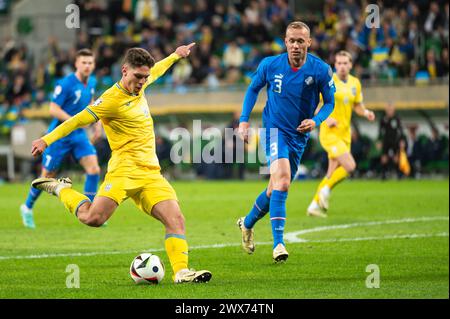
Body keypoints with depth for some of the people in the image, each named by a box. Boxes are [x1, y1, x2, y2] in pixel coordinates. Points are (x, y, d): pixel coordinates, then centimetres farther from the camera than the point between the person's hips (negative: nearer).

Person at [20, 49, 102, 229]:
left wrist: (97, 123, 13)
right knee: (47, 176, 4)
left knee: (94, 170, -12)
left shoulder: (91, 82, 4)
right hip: (59, 135, -6)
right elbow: (53, 109, -20)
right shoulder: (66, 84, -19)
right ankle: (27, 208, 28)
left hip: (79, 135, 6)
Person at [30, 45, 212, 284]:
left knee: (176, 219, -10)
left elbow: (155, 72, 38)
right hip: (124, 169, -7)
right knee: (93, 218, -21)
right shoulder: (112, 99, -9)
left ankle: (181, 271, -10)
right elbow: (79, 120, -10)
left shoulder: (138, 87, 15)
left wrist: (175, 56, 50)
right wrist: (47, 140, -15)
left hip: (151, 173, 7)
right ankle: (61, 189, 5)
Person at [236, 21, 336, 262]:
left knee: (276, 189, 14)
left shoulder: (321, 70, -9)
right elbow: (253, 88, 10)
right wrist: (244, 120, 2)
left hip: (299, 136, 3)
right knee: (282, 180, -25)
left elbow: (329, 102, 3)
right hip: (274, 130, -3)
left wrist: (316, 120, -16)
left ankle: (247, 223, 42)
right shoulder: (270, 65, -9)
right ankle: (278, 243, -26)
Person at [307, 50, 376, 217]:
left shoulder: (355, 83, 8)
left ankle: (314, 205, 20)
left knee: (332, 174, 8)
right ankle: (326, 190, 1)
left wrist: (366, 112, -3)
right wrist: (325, 118, -23)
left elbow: (357, 106, 19)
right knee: (350, 166, -19)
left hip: (345, 134, 6)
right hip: (329, 133, -6)